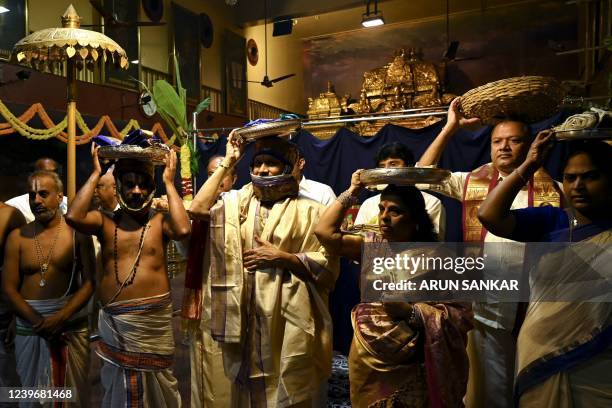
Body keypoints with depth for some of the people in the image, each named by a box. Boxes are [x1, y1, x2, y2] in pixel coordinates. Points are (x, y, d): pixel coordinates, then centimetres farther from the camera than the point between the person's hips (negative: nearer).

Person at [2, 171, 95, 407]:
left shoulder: (77, 233, -2)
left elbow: (89, 282, -7)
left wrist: (60, 317, -17)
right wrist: (38, 320, -13)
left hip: (72, 323, -1)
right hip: (30, 326, 2)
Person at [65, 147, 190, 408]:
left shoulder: (160, 221, -1)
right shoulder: (105, 221, 4)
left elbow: (183, 230, -23)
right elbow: (73, 217, -15)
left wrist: (169, 182, -14)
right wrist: (95, 174, -7)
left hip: (154, 318, -2)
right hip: (113, 319, 2)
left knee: (154, 383, 10)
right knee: (117, 384, 16)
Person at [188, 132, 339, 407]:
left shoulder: (308, 211, -3)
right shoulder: (238, 203, 8)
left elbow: (327, 265, -6)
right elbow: (197, 209, -7)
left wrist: (280, 257, -15)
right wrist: (227, 164, -2)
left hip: (289, 321, -3)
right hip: (246, 318, 4)